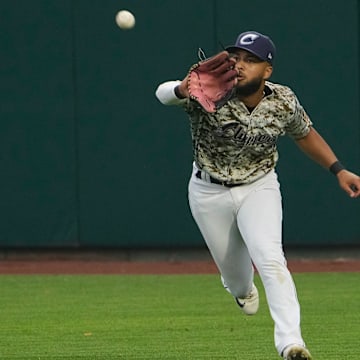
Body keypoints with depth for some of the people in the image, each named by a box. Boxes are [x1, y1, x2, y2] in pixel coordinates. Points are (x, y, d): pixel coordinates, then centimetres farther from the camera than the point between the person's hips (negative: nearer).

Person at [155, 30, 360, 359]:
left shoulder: (283, 102, -16)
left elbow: (305, 134, 6)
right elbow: (164, 94, -45)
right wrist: (181, 90, -69)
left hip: (259, 188, 0)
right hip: (209, 193, 0)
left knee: (270, 259, -22)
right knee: (231, 267, 16)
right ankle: (242, 289, 55)